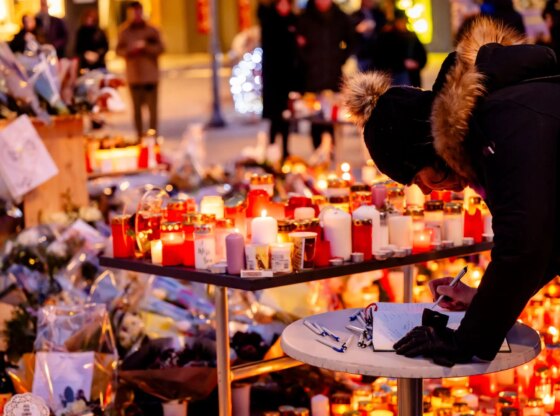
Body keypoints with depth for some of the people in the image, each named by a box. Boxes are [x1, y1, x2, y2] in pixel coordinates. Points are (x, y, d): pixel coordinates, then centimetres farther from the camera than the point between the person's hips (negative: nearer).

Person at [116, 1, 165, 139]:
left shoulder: (152, 30, 4)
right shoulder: (124, 32, 7)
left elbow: (160, 48, 0)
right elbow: (119, 50, 7)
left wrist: (145, 46, -15)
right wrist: (129, 50, -13)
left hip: (150, 75, -1)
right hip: (133, 76, 1)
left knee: (152, 107, -5)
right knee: (136, 107, 4)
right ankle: (139, 135, 10)